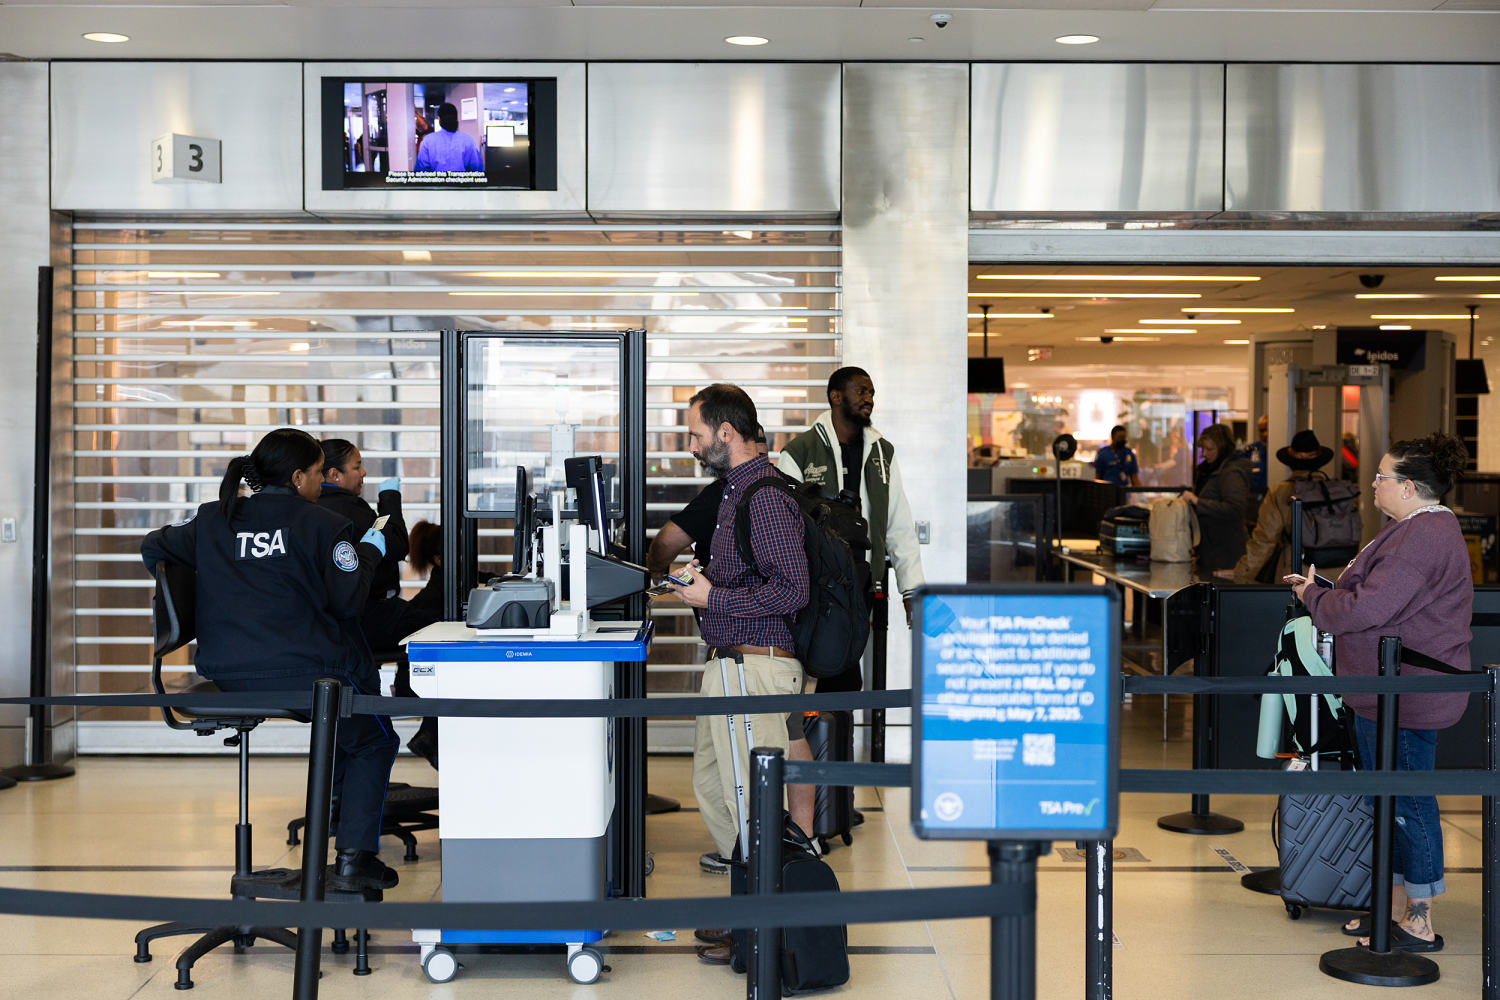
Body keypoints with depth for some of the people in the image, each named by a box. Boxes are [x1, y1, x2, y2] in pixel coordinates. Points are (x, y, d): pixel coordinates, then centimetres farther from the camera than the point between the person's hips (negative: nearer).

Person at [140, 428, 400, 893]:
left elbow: (154, 548, 18)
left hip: (228, 679, 6)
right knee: (373, 740, 17)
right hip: (303, 672, -6)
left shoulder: (212, 520, 8)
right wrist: (369, 552, 9)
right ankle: (353, 860, 6)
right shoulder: (321, 525, -6)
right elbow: (348, 599, -8)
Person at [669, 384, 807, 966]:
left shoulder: (764, 497, -17)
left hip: (755, 666, -11)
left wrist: (714, 598, -18)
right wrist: (704, 576, 13)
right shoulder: (736, 489, 16)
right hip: (728, 665, 11)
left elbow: (791, 589, -24)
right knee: (711, 785, 17)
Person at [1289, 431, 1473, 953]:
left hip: (1406, 696, -11)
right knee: (1387, 799, 17)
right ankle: (1396, 906, 27)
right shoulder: (1421, 528, 15)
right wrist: (1324, 591, 8)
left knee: (1408, 801, -2)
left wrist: (1311, 595, -8)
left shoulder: (1423, 537, -21)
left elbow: (1365, 610, -24)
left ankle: (1419, 924, 7)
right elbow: (1379, 598, 19)